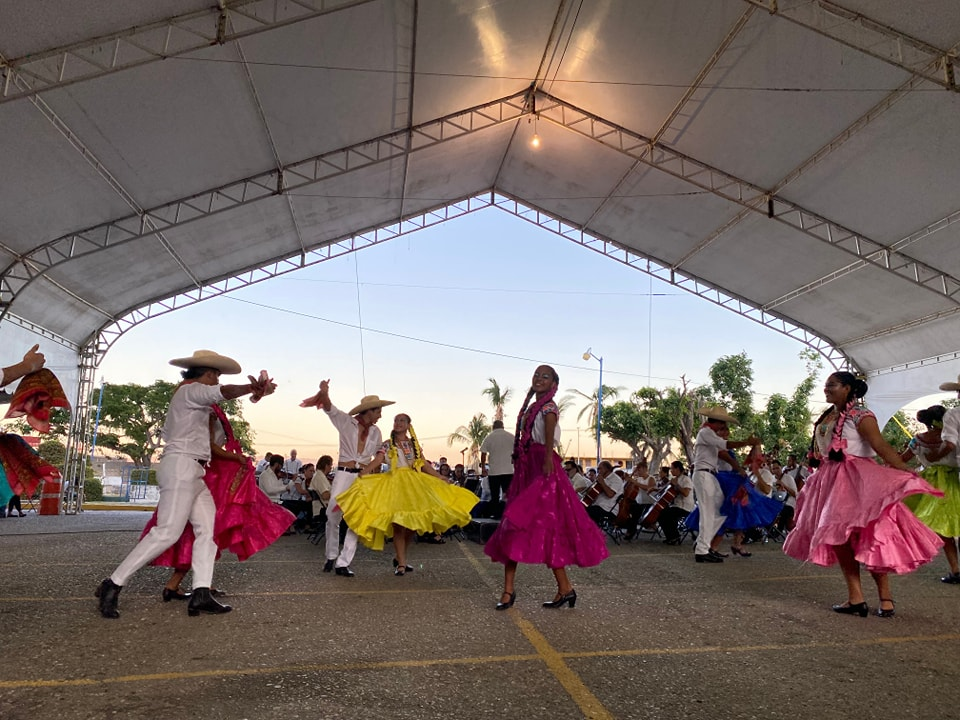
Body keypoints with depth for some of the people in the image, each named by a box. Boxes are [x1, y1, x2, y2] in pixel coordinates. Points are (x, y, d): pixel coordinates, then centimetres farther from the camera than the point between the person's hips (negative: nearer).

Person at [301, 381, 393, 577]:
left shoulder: (376, 432, 11)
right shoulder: (346, 421, -1)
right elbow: (329, 408, -18)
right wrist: (324, 393, -37)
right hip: (344, 474, -3)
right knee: (333, 516, -4)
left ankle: (343, 563, 4)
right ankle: (331, 556, 18)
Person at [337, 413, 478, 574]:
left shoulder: (414, 444, 14)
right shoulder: (388, 444, 5)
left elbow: (425, 466, 13)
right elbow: (376, 461, -8)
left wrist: (444, 480, 9)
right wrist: (360, 475, -24)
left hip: (414, 484, 3)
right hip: (394, 483, -3)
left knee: (413, 524, 0)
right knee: (398, 524, -8)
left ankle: (399, 557, 20)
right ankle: (401, 563, -1)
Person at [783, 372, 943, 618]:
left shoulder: (859, 415, -12)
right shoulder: (827, 417, 12)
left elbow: (882, 447, -22)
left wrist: (910, 475, -31)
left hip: (856, 481, -8)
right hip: (831, 481, 8)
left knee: (868, 538, -7)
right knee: (838, 537, 5)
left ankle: (885, 598, 5)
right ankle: (855, 597, 10)